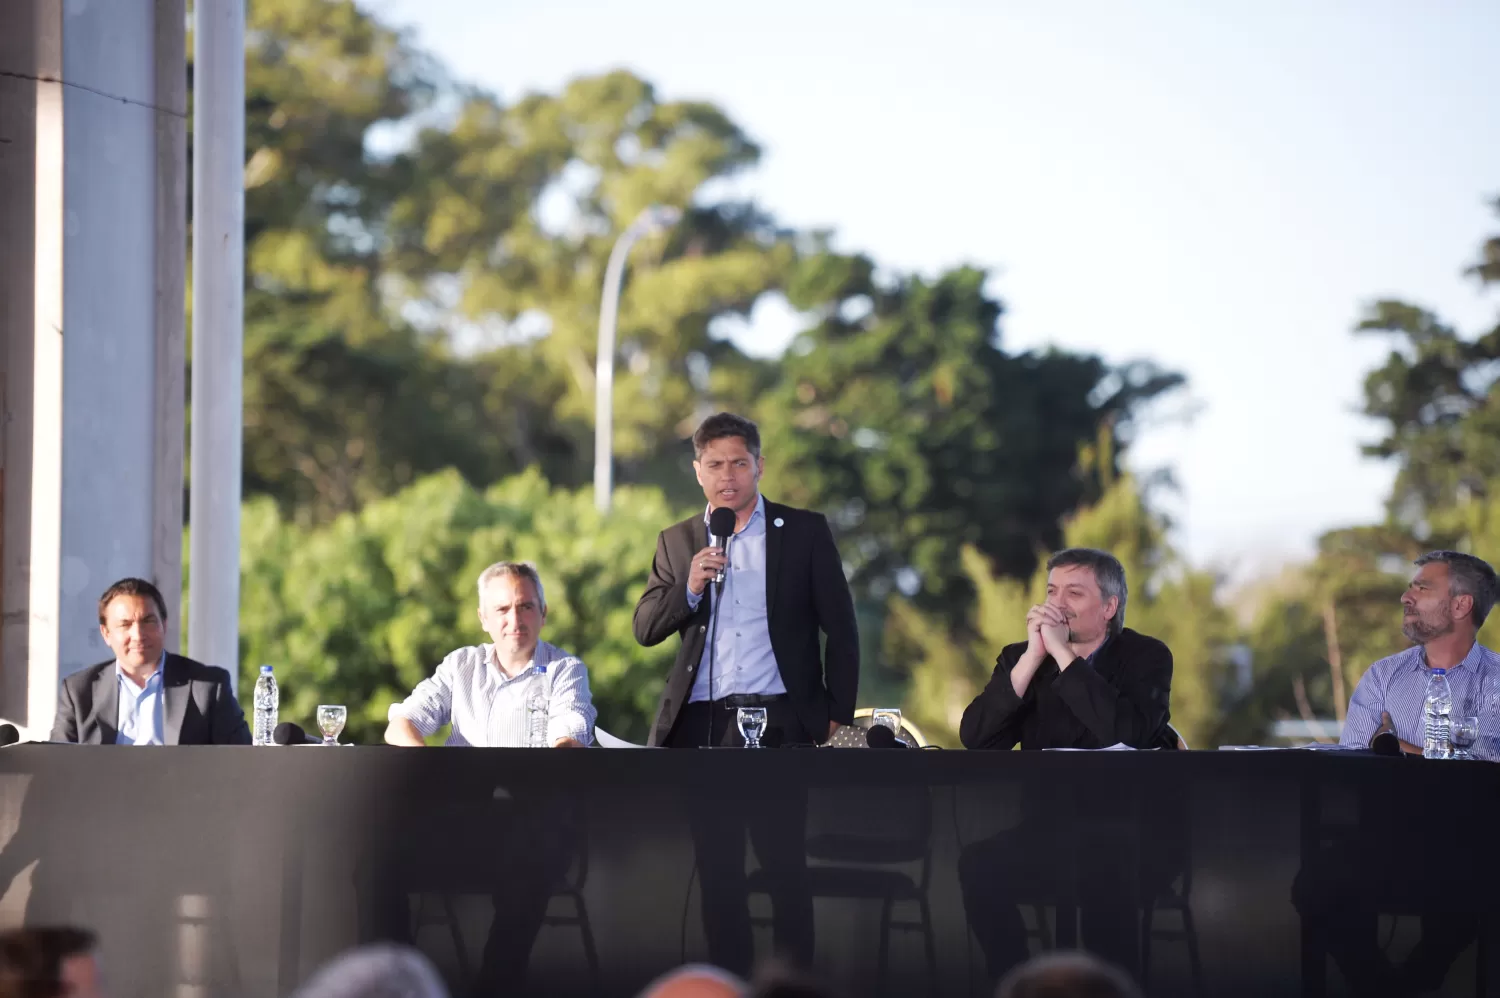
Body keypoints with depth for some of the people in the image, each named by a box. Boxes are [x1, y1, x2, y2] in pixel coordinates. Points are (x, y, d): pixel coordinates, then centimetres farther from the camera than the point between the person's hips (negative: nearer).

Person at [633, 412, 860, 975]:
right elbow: (646, 628, 8)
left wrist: (838, 715, 1)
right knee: (716, 868, 5)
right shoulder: (677, 543, 14)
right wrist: (689, 588, -10)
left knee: (785, 864, -6)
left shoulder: (804, 532, 5)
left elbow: (840, 629, 5)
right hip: (702, 727, 3)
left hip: (779, 723, -3)